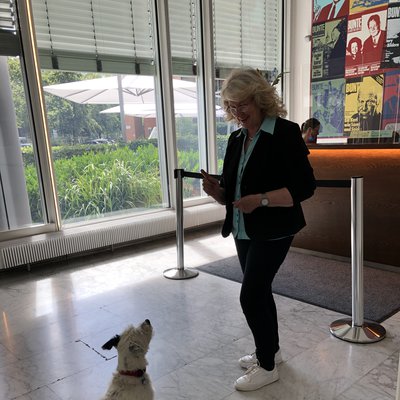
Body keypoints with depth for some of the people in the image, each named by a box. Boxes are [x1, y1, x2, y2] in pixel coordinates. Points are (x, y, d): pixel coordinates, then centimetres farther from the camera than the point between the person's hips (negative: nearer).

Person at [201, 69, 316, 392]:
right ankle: (271, 350, 37)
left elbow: (305, 186, -18)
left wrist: (261, 200, -28)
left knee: (250, 296, -6)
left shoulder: (285, 133, -14)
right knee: (260, 292, 17)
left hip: (273, 232, -7)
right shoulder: (236, 139, 8)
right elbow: (231, 193, 11)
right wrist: (216, 190, -11)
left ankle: (267, 366, 16)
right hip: (244, 231, 7)